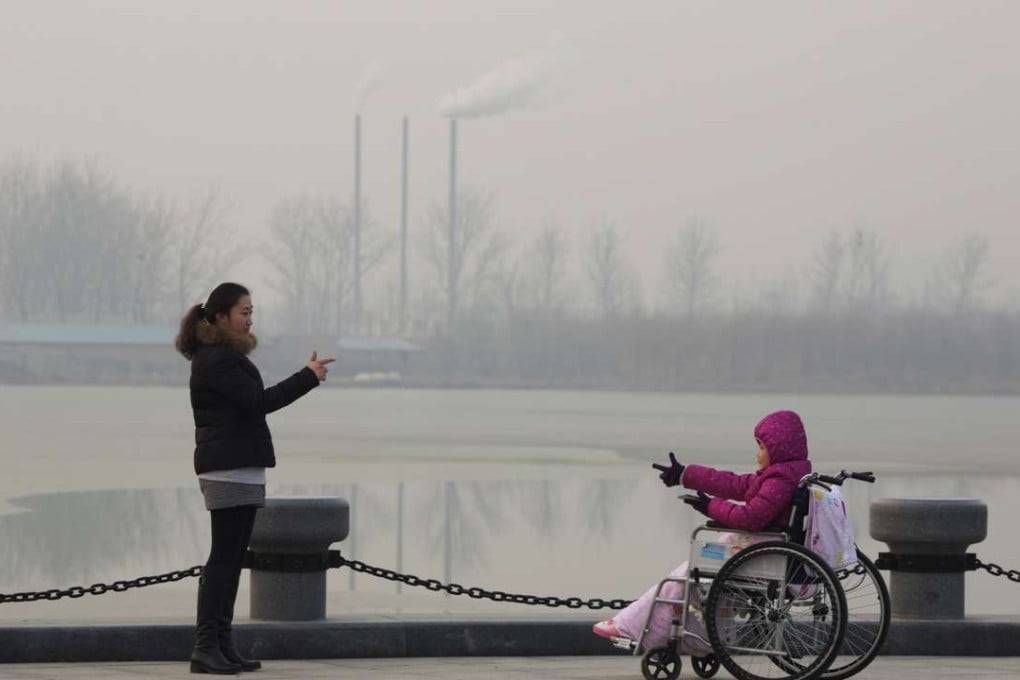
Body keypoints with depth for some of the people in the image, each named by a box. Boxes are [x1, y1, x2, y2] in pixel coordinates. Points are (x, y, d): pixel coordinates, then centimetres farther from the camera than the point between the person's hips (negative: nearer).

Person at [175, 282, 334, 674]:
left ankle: (222, 645, 9)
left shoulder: (223, 357, 20)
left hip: (240, 469, 11)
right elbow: (259, 401, -22)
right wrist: (309, 377, -20)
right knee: (224, 557, -11)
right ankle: (205, 647, -12)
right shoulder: (218, 360, -14)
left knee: (231, 558, 9)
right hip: (228, 469, -11)